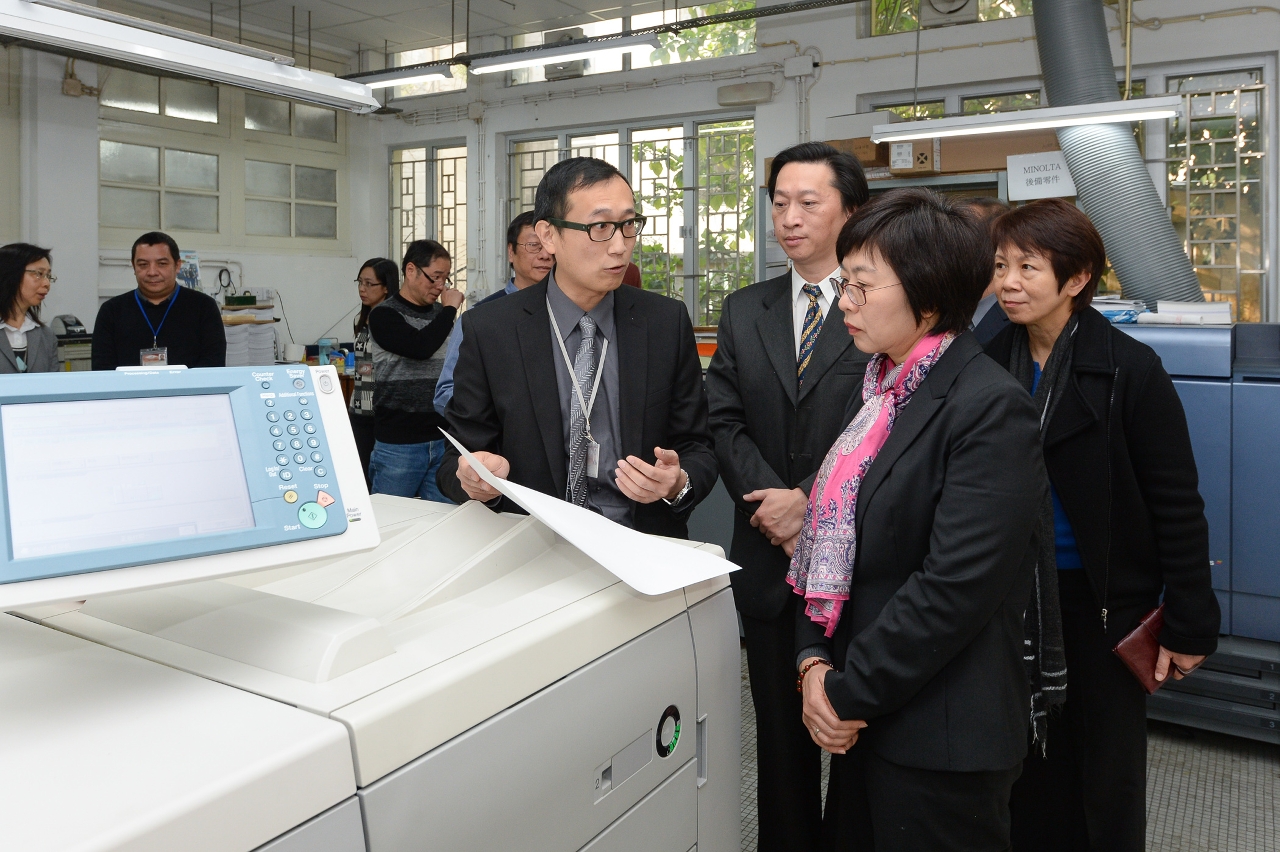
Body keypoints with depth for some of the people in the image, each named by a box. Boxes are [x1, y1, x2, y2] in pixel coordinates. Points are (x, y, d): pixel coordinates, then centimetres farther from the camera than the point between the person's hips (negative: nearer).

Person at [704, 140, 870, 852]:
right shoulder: (744, 311, 9)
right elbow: (725, 421, 3)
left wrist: (811, 499, -18)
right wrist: (772, 503, -11)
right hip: (771, 563, 4)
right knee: (780, 735, 17)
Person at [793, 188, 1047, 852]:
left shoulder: (991, 409, -17)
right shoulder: (880, 390, 8)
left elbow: (955, 587, -22)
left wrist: (849, 694, -15)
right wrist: (814, 661, -3)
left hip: (939, 737, -7)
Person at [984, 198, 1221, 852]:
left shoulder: (1129, 369, -12)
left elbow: (1177, 504, -9)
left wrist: (1189, 625, -8)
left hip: (1102, 601, -3)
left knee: (1107, 767, 12)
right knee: (1032, 759, 14)